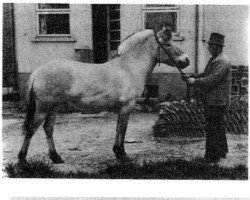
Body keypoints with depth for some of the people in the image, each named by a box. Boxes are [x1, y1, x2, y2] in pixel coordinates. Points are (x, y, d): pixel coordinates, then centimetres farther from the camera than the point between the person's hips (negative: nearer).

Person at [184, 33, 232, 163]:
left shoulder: (222, 61, -18)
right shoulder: (214, 59, 15)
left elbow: (212, 79, -24)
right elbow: (206, 74, 20)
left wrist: (195, 82, -19)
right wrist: (193, 76, 5)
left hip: (217, 102, -10)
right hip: (211, 100, 10)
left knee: (213, 129, -5)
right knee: (218, 127, 20)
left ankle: (212, 156, 2)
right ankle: (222, 151, 33)